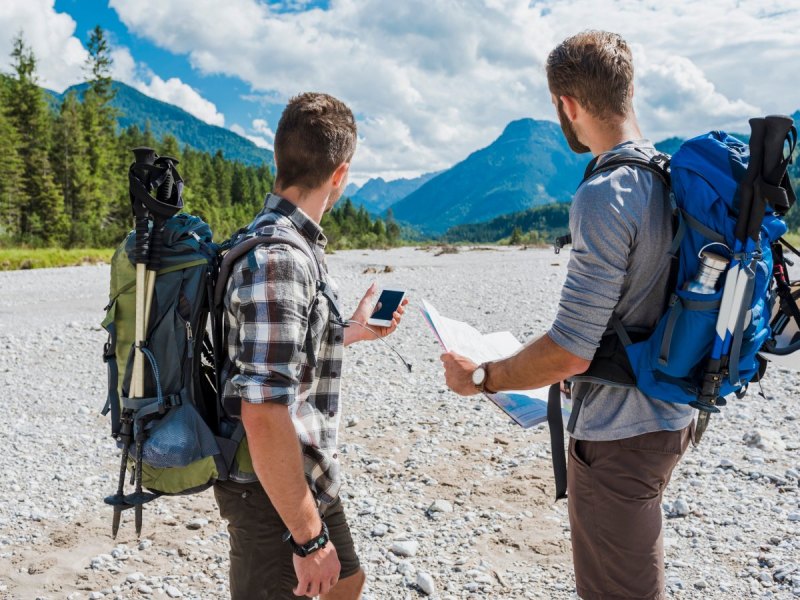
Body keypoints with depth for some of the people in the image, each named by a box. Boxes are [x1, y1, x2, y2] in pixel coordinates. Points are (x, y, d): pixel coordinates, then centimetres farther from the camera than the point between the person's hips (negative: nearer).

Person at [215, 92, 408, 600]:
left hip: (313, 478, 10)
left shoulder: (295, 245, 6)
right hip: (275, 495, -10)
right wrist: (308, 537, -23)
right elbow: (263, 417, -30)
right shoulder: (278, 259, -27)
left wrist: (353, 331, 27)